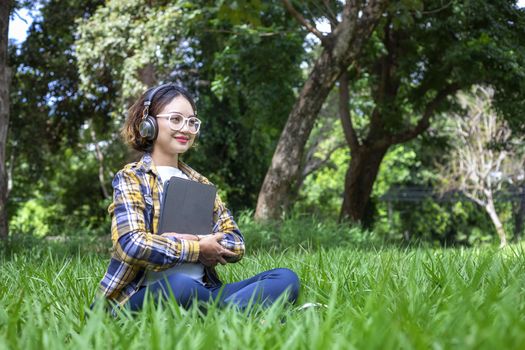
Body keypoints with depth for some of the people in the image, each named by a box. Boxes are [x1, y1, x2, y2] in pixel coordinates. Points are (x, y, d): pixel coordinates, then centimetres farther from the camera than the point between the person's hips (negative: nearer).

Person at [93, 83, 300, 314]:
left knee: (286, 279, -16)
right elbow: (131, 244, -15)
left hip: (199, 294, 6)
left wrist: (193, 241, -8)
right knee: (180, 285, -41)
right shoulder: (131, 178, 4)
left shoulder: (199, 183, 21)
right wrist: (198, 249, -7)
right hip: (144, 296, -6)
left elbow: (236, 245, 11)